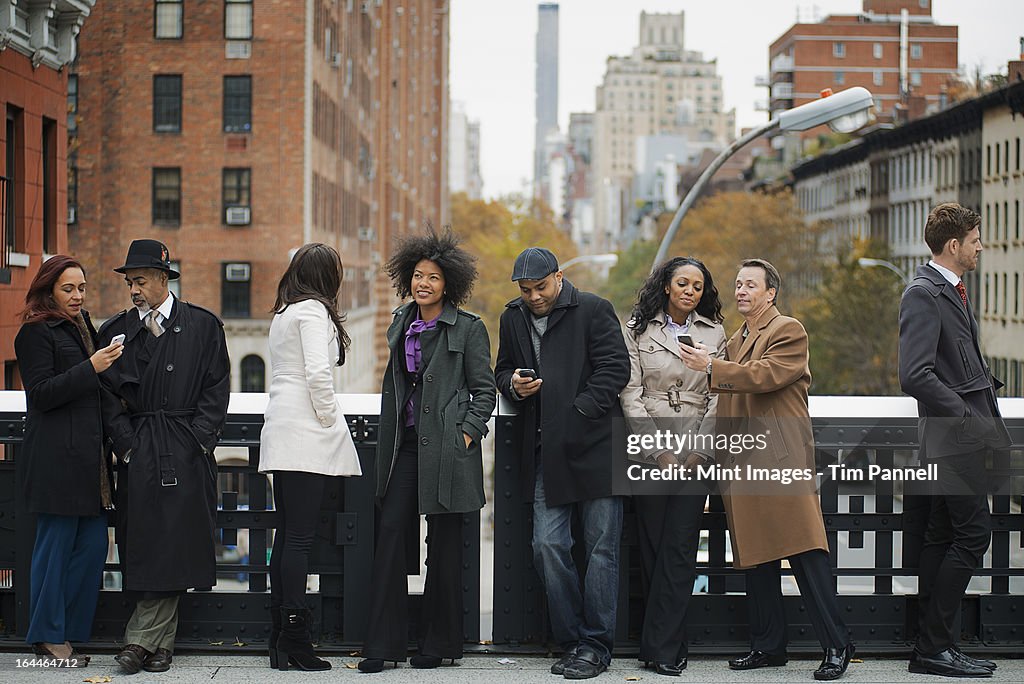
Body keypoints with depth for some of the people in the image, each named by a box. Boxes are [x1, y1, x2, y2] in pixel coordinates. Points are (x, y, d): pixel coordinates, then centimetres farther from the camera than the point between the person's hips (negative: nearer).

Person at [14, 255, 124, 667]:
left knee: (93, 544, 4)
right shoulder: (36, 332, -4)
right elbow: (41, 392, -13)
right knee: (56, 544, -3)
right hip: (57, 458, -8)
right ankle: (48, 637, 7)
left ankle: (66, 632, 13)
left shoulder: (83, 328, 20)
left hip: (88, 455, 8)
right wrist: (91, 368, -19)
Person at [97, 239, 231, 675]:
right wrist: (125, 443, -5)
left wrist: (198, 439, -6)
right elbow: (109, 395, 7)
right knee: (145, 544, -2)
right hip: (139, 454, 1)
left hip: (188, 453, -1)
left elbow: (216, 389, 3)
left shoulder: (203, 326, 6)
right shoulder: (115, 331, 10)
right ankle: (161, 643, 5)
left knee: (176, 542, -4)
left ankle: (140, 639, 3)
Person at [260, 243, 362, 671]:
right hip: (306, 436, -9)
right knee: (300, 536, -9)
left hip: (282, 434, 9)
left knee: (286, 535, 8)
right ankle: (295, 639, -10)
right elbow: (317, 373, -17)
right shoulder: (313, 310, -6)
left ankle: (281, 642, 10)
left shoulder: (283, 313, 20)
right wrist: (329, 418, -7)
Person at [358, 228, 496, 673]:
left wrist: (467, 434, -12)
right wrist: (389, 434, 16)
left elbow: (485, 391, -2)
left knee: (443, 544, 2)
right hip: (404, 444, 5)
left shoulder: (469, 328, -3)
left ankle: (439, 644, 12)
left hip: (446, 447, -5)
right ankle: (383, 644, 0)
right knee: (390, 533, -3)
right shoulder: (401, 324, 14)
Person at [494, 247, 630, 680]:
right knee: (548, 546, 0)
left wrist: (578, 412, -13)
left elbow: (615, 368, -8)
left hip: (594, 445, -5)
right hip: (547, 453, 5)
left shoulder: (593, 310, -3)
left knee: (601, 548, -1)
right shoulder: (513, 318, 14)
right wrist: (513, 383, 1)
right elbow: (502, 370, 25)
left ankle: (596, 647, 7)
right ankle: (572, 641, 12)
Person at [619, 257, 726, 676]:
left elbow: (718, 397, 6)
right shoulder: (639, 329, 6)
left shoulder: (714, 333, 10)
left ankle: (661, 647, -4)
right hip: (649, 449, 0)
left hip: (695, 455, 1)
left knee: (680, 547, -6)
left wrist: (702, 451, -5)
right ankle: (668, 646, 9)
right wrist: (656, 450, -8)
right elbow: (630, 392, 0)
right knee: (652, 545, 0)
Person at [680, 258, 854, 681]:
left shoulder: (789, 332, -2)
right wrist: (720, 461, 20)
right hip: (743, 464, 8)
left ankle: (836, 646, -5)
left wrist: (711, 368, -18)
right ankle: (768, 646, 15)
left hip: (782, 461, -8)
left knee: (805, 553, -10)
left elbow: (765, 375, -19)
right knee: (755, 557, 9)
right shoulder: (735, 342, 24)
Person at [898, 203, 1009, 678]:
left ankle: (930, 648, 15)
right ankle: (934, 646, -4)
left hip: (960, 436, 10)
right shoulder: (923, 294, -14)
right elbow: (915, 376, -23)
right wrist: (969, 417, -20)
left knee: (943, 538, 11)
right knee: (973, 533, -9)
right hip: (953, 435, -10)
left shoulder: (952, 291, 18)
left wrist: (986, 385, 8)